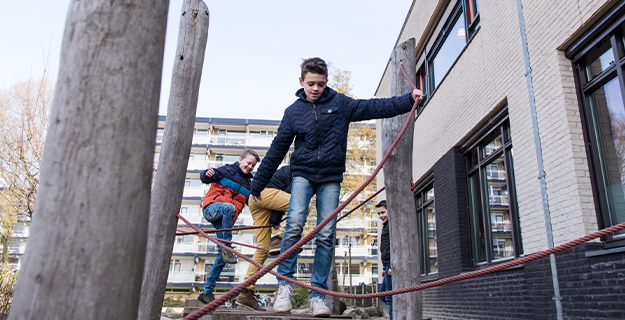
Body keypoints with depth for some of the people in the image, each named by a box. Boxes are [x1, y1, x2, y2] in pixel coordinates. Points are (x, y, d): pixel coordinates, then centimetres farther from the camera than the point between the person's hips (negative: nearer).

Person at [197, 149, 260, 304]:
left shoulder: (248, 183, 23)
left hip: (224, 220, 6)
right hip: (212, 208, -6)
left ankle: (207, 291, 7)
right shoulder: (229, 170, 5)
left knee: (222, 257, -2)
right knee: (229, 207, -41)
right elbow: (206, 177, -5)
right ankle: (227, 248, -33)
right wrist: (207, 174, -29)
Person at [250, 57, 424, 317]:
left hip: (330, 178, 0)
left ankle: (318, 295, 5)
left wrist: (408, 100, -9)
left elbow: (373, 108, 2)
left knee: (326, 235, -4)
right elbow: (276, 151, 9)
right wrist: (257, 185, 12)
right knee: (294, 223, -22)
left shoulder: (339, 103, 5)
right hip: (303, 174, 0)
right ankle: (285, 285, -9)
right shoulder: (293, 111, 6)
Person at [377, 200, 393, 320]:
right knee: (383, 294, 16)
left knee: (390, 297, -9)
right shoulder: (386, 225, 23)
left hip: (393, 266, -11)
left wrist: (393, 265, -25)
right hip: (389, 266, 11)